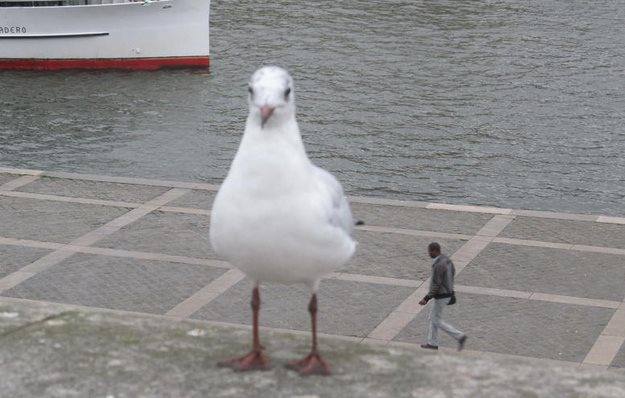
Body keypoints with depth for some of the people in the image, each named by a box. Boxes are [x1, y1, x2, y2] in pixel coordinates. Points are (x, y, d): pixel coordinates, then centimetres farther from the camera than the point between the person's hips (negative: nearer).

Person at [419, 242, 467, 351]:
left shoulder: (437, 265, -30)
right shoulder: (446, 259, 1)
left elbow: (436, 285, -29)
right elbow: (452, 272, 19)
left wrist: (426, 298, -22)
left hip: (441, 297, -10)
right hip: (448, 293, 10)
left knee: (436, 321, 6)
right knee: (433, 316, 20)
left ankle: (459, 336, 3)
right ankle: (432, 343, 28)